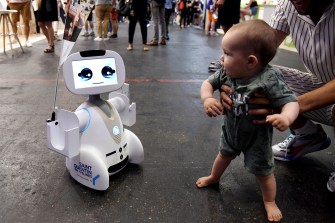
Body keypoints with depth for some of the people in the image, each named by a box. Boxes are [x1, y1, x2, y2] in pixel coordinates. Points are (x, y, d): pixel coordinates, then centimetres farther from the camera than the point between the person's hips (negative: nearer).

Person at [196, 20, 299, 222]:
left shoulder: (270, 79, -36)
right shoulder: (227, 72, -19)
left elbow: (291, 101, -35)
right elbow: (208, 83, -6)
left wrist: (286, 118, -57)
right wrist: (208, 99, -27)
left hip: (257, 137, -5)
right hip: (231, 131, 5)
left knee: (263, 171, 15)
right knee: (224, 154, 31)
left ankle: (270, 202, 42)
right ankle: (214, 178, 60)